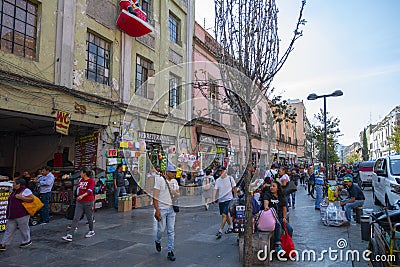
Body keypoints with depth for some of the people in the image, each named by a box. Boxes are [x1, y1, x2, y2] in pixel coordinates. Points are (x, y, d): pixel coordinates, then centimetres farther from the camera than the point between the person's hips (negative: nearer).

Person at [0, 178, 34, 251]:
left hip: (22, 215, -8)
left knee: (24, 228, 6)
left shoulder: (25, 190, -13)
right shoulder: (14, 191, 16)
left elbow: (31, 198, -21)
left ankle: (27, 241, 23)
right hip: (12, 215, 9)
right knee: (9, 229, 10)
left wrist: (21, 197, -23)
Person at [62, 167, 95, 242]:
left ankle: (91, 231, 30)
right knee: (76, 218, -2)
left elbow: (90, 190, -20)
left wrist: (82, 196, -33)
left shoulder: (91, 180, -8)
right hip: (79, 202, 5)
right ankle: (69, 235, -5)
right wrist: (78, 197, 25)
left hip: (88, 202, -5)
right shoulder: (80, 180, 12)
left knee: (89, 218, 10)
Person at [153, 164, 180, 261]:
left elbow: (178, 194, 16)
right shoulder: (160, 180, -10)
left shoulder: (175, 181, 8)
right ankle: (158, 241, 36)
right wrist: (157, 210, -18)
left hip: (171, 209, 5)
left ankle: (170, 251, 15)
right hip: (162, 209, -5)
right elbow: (155, 196, -13)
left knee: (171, 231, 5)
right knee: (161, 229, 4)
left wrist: (176, 193, -9)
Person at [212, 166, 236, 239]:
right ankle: (230, 227, 37)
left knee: (224, 215, -13)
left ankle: (220, 231, -10)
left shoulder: (230, 178, -5)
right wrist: (214, 199, -15)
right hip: (221, 200, 5)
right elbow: (215, 189, -3)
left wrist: (234, 197, 4)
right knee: (225, 214, 16)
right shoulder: (218, 180, 4)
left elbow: (234, 188, 3)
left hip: (228, 199, -5)